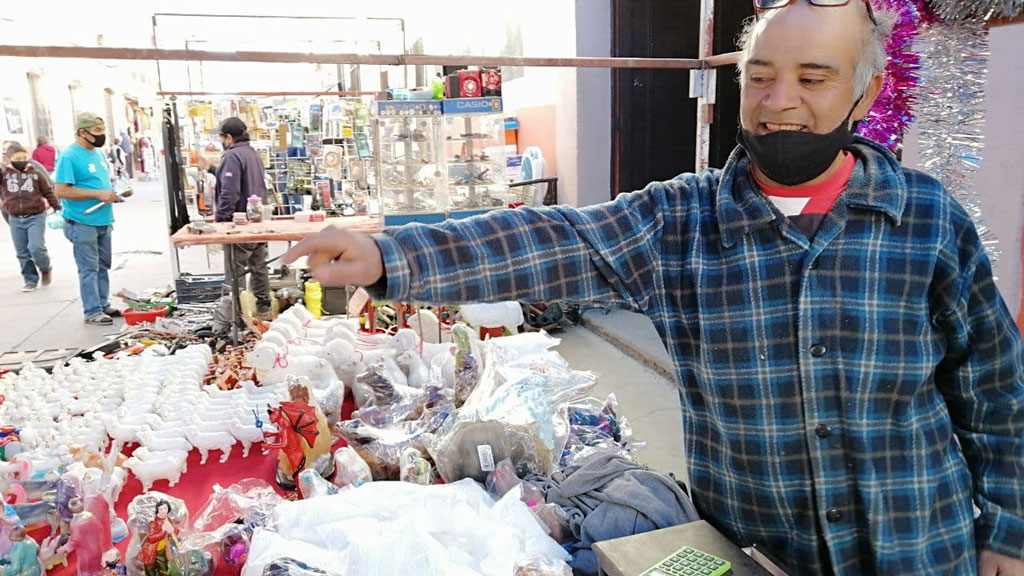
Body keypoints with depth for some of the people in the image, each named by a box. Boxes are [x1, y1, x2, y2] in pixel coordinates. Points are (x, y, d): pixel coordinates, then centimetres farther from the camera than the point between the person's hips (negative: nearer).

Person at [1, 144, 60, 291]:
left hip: (36, 217, -2)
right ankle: (30, 279, 19)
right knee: (22, 253, 7)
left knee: (36, 248, -14)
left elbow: (48, 192, 8)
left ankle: (45, 269, 14)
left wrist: (57, 208, 9)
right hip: (15, 220, 2)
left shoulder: (36, 173, 0)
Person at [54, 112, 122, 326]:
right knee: (89, 269, -3)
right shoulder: (69, 157, -14)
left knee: (103, 266, 15)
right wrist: (98, 194, -22)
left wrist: (113, 193, 7)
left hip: (103, 222, 8)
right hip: (83, 223, -8)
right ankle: (92, 312, 4)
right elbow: (61, 191, -19)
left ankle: (103, 305, 24)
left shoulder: (98, 153, 13)